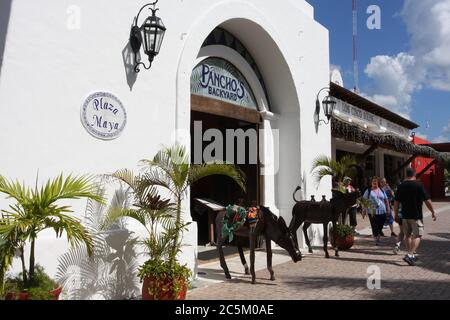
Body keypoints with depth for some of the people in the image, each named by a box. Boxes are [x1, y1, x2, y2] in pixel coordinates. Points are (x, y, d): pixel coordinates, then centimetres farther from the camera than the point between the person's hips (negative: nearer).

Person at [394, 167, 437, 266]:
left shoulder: (401, 186, 5)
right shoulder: (418, 185, -9)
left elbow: (396, 202, 7)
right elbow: (427, 200, -9)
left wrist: (396, 214, 16)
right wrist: (433, 212, 2)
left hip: (405, 215, 5)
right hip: (416, 215, -5)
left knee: (407, 235, 15)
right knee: (417, 236, -1)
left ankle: (411, 255, 23)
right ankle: (409, 255, -14)